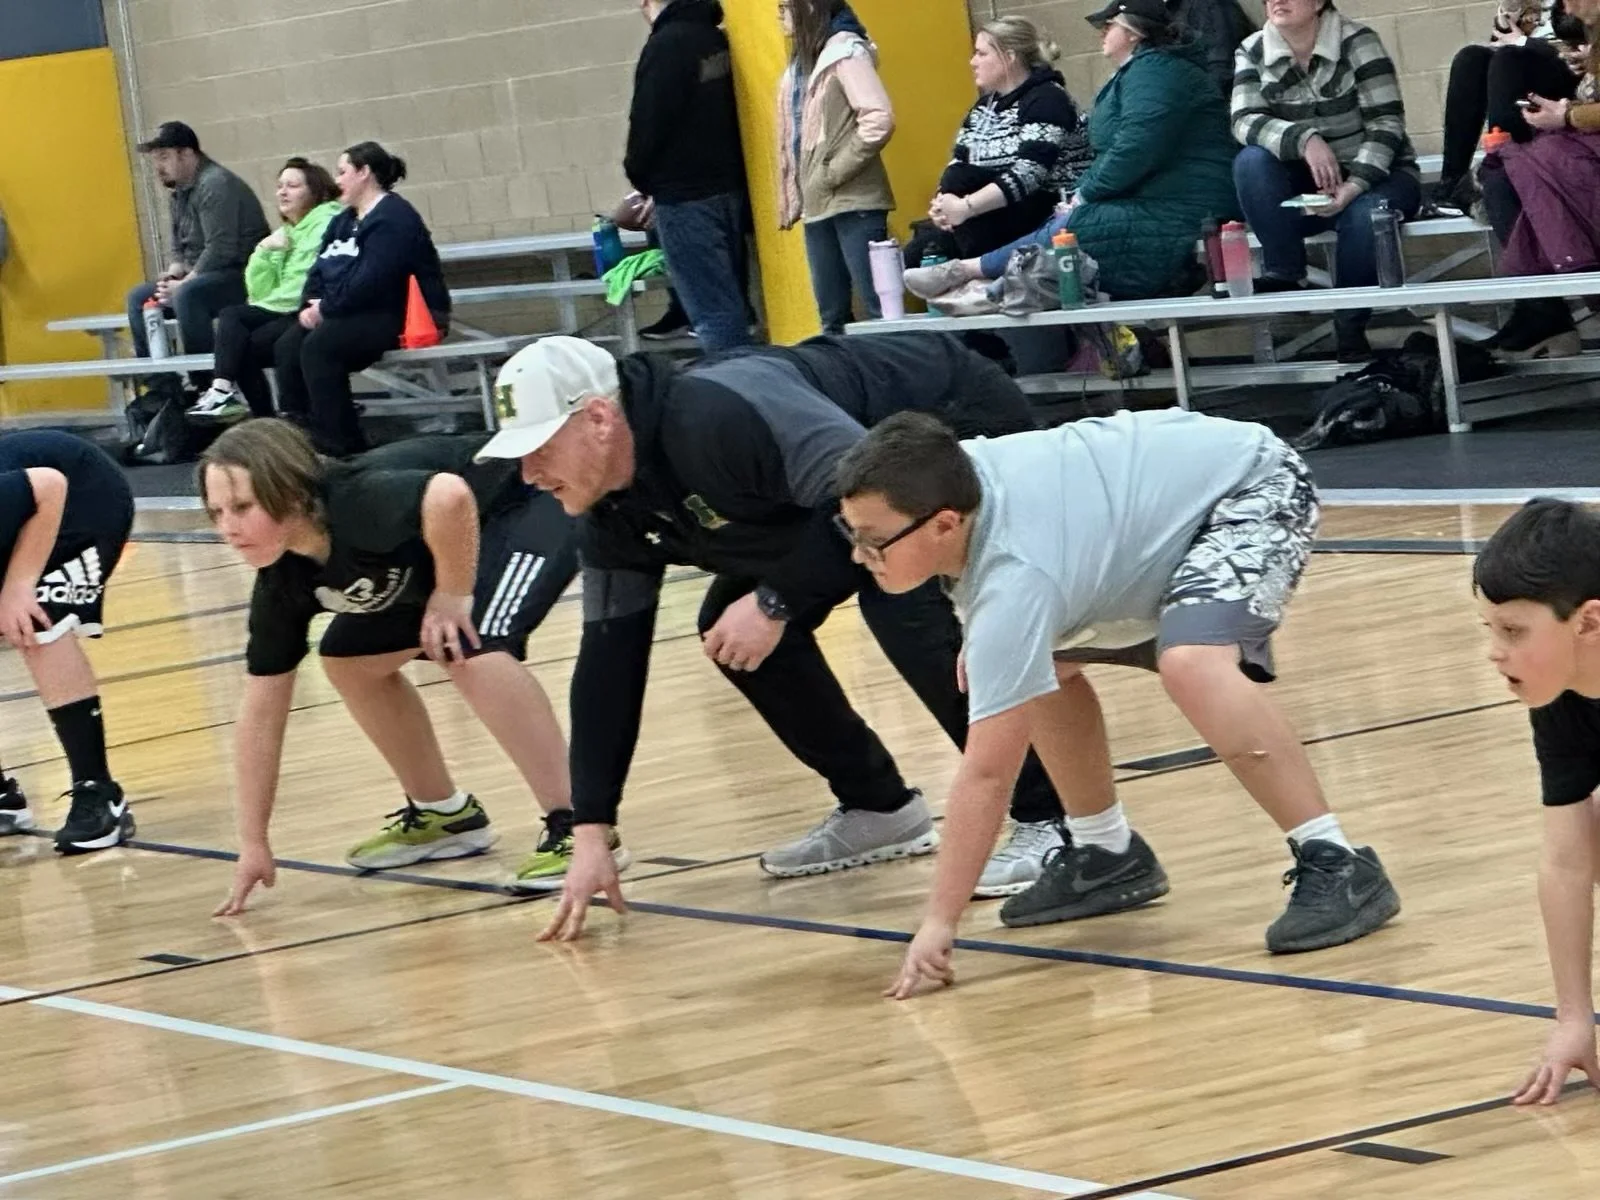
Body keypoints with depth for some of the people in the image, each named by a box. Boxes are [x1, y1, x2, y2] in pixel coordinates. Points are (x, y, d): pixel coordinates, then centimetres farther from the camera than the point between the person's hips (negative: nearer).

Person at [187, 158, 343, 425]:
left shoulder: (326, 222, -6)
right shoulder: (286, 233, 19)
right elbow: (261, 292, 12)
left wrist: (266, 301, -3)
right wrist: (264, 252, -4)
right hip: (284, 313, 8)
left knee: (244, 348, -21)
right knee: (231, 316, -14)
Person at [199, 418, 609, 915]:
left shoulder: (357, 506, -36)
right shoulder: (282, 580, -12)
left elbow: (449, 498, -57)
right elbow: (262, 707, -4)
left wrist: (453, 596, -39)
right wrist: (253, 844, -4)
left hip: (536, 502, -9)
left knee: (473, 652, -30)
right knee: (350, 660, 11)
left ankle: (576, 828, -25)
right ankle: (445, 815, 25)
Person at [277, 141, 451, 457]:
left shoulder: (393, 218, -10)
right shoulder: (344, 221, 21)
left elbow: (371, 280, -21)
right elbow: (319, 271, 15)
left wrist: (327, 308, -16)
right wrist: (310, 306, -5)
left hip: (393, 316, -9)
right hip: (346, 314, 9)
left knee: (318, 346, -31)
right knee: (287, 346, -15)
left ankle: (338, 445, -28)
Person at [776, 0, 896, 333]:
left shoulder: (846, 52, -9)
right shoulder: (801, 62, 16)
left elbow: (879, 119, -20)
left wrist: (836, 171, -16)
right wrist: (791, 200, 12)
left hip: (853, 200, -9)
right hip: (816, 203, 9)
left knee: (878, 306, -9)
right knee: (831, 315, 10)